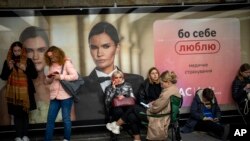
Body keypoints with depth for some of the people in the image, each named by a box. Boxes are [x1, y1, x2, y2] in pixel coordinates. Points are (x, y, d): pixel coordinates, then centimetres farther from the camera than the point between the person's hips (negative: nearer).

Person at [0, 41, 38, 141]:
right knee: (16, 114, -2)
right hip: (13, 92, 1)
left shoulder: (28, 61, 1)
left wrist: (25, 69, -15)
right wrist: (9, 68, -10)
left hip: (25, 92, 0)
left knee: (25, 113, 3)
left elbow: (34, 75, -1)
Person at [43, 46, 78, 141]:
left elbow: (75, 76, -15)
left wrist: (61, 77, -18)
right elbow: (48, 82, 17)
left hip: (65, 96, -5)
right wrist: (49, 78, -6)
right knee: (50, 120, 6)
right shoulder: (51, 65, 12)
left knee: (66, 119, 6)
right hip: (54, 96, 5)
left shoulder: (66, 63, -5)